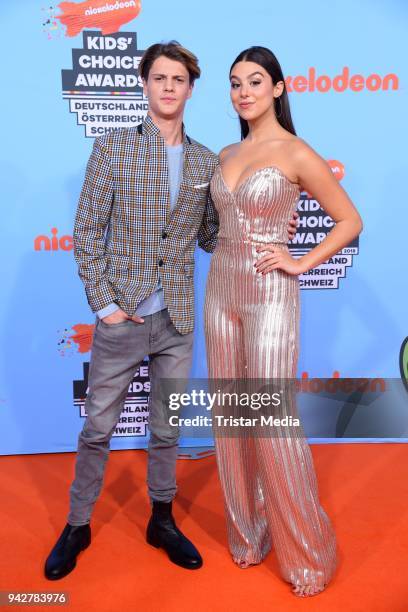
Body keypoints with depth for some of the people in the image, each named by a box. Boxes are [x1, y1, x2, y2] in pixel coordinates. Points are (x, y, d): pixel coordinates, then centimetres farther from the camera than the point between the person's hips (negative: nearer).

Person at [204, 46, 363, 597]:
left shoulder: (296, 153, -6)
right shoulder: (227, 154, 13)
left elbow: (350, 221, -2)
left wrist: (301, 263, -10)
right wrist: (223, 263, 10)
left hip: (269, 295, -6)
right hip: (221, 289, 7)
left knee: (273, 421, -2)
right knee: (230, 416, 11)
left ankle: (306, 552, 20)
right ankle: (247, 532, 31)